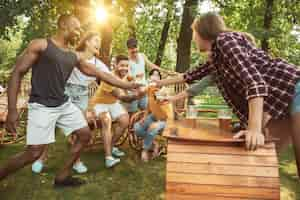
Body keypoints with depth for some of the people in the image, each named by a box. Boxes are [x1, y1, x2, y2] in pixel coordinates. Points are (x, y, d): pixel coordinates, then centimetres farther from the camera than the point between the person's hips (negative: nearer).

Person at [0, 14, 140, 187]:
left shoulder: (75, 56, 9)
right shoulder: (40, 45, -8)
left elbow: (100, 74, 13)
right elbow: (17, 74, -8)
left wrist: (128, 85, 11)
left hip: (64, 104, 7)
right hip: (42, 106, -7)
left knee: (85, 134, 7)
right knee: (34, 153, -12)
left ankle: (63, 176, 20)